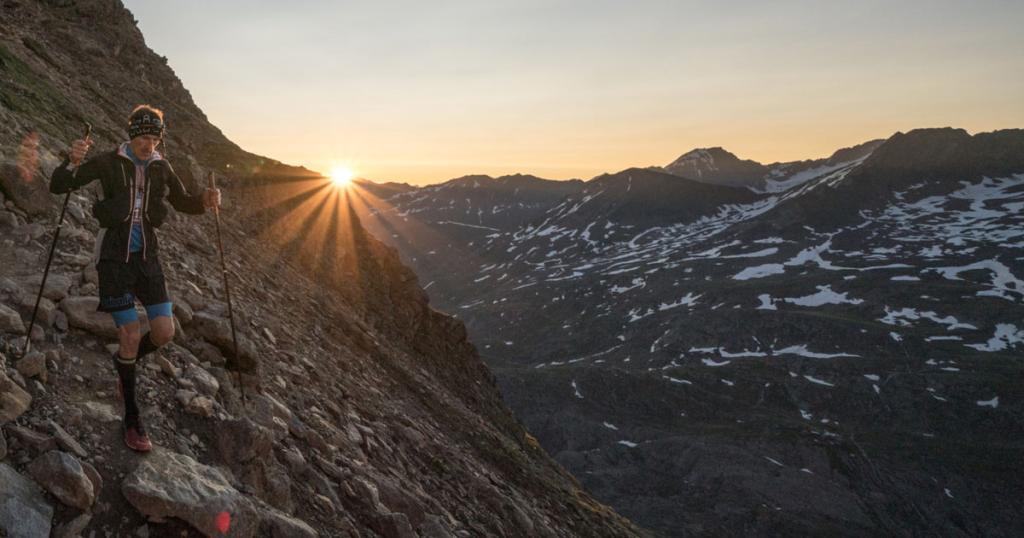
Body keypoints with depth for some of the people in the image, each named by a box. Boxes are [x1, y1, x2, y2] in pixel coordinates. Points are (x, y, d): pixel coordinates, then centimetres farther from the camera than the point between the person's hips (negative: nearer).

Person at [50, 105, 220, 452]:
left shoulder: (161, 168, 4)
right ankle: (132, 417, 10)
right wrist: (73, 161, -32)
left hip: (147, 255, 4)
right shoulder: (108, 163, -7)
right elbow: (57, 186, -10)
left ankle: (126, 362, 31)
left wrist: (206, 200, -8)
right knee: (131, 336, -8)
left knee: (165, 333, -6)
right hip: (114, 255, -4)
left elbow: (183, 203, 15)